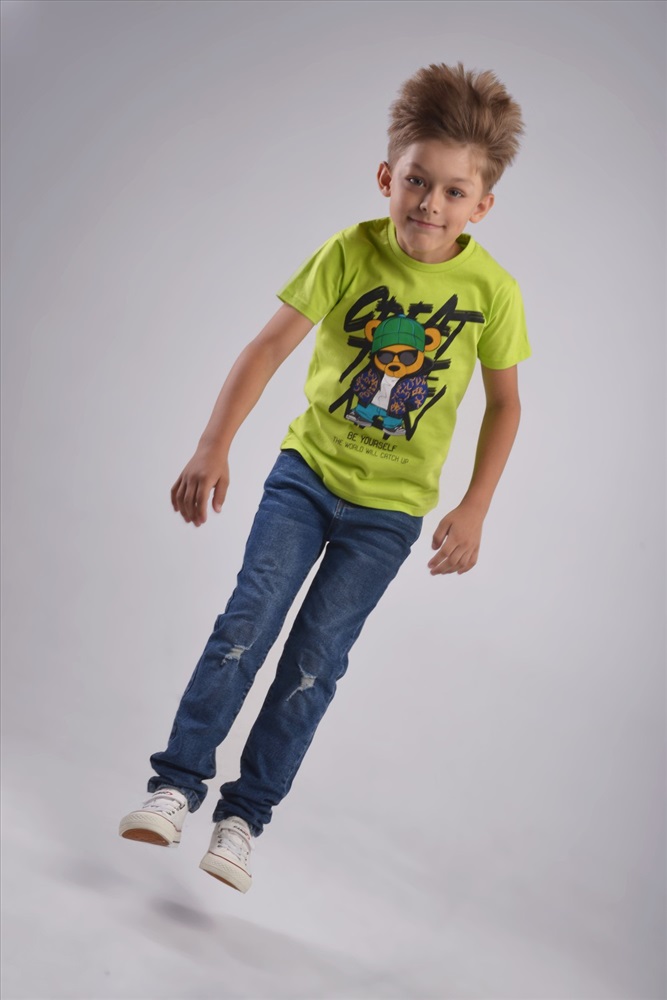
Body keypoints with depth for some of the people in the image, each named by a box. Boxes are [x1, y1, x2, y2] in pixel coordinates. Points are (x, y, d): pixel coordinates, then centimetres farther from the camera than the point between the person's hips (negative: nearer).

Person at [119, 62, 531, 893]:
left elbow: (503, 402, 0)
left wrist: (474, 508, -6)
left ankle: (245, 814, 12)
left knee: (315, 656, 0)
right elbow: (273, 344, -13)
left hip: (391, 505, 0)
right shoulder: (350, 252, -12)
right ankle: (177, 784, 3)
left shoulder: (491, 290, -11)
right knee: (248, 620, -9)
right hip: (308, 468, 1)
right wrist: (214, 445, -22)